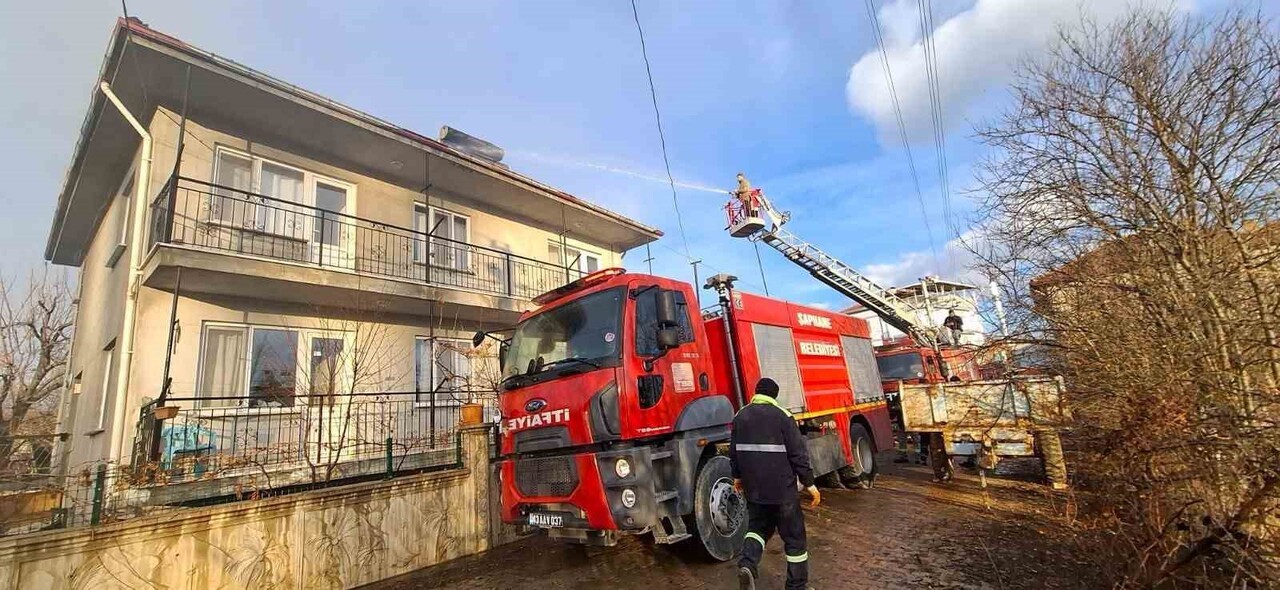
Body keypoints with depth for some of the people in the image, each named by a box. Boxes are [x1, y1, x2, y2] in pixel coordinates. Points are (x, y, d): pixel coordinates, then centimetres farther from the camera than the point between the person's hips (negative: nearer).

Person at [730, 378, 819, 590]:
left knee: (757, 526, 20)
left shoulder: (741, 416, 5)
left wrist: (737, 476, 25)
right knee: (793, 535, 10)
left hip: (753, 487, 4)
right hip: (782, 488, -4)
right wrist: (809, 483, -3)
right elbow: (798, 453, -11)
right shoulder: (783, 416, -10)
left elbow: (734, 451, 12)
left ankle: (747, 564, -3)